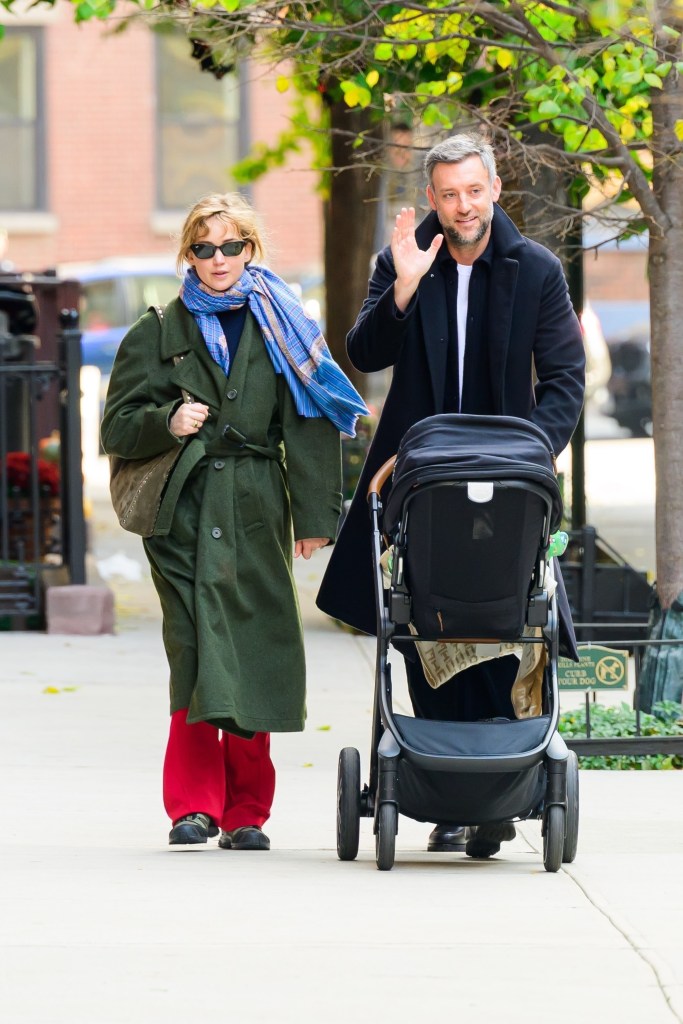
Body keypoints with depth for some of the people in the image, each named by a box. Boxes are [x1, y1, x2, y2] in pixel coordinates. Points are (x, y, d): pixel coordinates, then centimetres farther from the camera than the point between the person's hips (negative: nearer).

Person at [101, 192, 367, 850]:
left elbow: (310, 426, 8)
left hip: (256, 512, 1)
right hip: (184, 509, -1)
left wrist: (314, 516, 1)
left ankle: (244, 813, 5)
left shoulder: (280, 329, 12)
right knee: (195, 653, -10)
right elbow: (119, 427, 9)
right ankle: (194, 805, -10)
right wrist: (168, 423, -12)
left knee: (255, 658, -2)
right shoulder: (159, 332, 12)